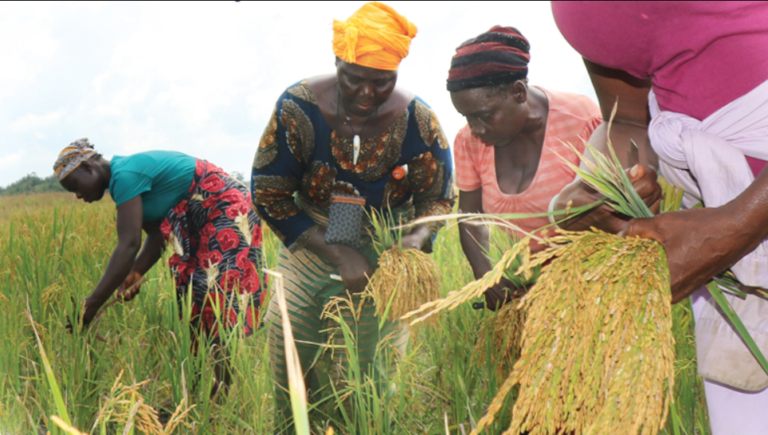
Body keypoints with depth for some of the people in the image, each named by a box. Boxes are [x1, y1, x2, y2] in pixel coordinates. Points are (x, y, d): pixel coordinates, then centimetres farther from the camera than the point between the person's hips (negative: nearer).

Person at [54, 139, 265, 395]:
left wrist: (92, 304, -27)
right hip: (203, 225, 11)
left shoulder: (125, 175, -19)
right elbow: (157, 235, 6)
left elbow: (129, 244, -28)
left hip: (228, 214, -11)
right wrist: (135, 274, -8)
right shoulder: (124, 178, 10)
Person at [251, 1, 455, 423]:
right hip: (309, 247, 0)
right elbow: (269, 196, -10)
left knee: (369, 376, 2)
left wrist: (418, 238, -25)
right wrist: (338, 254, -18)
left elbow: (437, 197, -1)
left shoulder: (418, 122, -14)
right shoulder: (298, 108, -16)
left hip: (383, 261, 0)